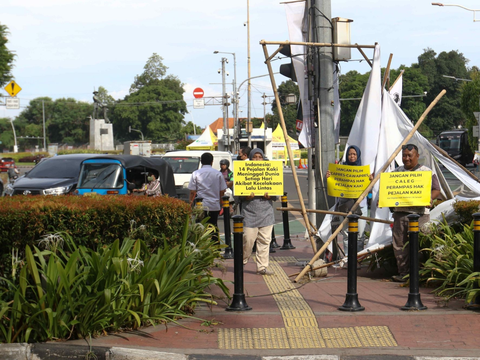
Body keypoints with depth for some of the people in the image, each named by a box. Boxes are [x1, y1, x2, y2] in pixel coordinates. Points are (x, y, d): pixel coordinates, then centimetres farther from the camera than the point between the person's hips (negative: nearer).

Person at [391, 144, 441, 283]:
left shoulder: (426, 172, 4)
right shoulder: (397, 172, 16)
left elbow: (436, 189, 2)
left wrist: (430, 198, -18)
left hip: (419, 213, -4)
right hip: (400, 212, 4)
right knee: (399, 244, 2)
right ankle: (403, 273, 9)